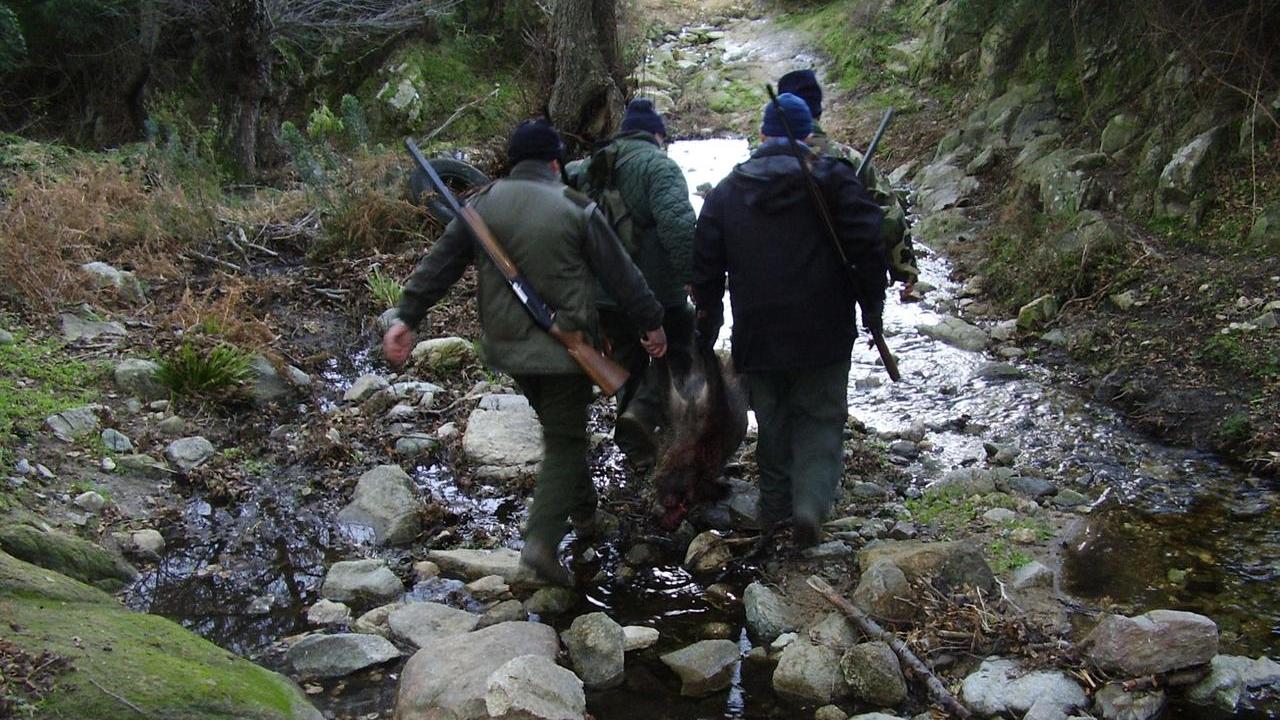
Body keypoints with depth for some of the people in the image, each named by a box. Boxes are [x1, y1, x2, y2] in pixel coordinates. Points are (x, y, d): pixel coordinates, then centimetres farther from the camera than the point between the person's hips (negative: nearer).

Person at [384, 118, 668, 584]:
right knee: (564, 440, 3)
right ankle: (542, 539, -8)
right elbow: (620, 274, -4)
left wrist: (407, 318, 3)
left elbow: (439, 264, 0)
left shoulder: (483, 204, 2)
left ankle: (583, 510, 37)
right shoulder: (575, 209, -9)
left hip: (507, 345, 5)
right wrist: (651, 322, 7)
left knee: (560, 427, 24)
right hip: (564, 347, -5)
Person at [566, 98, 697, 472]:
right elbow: (677, 222, -24)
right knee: (675, 351, 11)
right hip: (655, 288, -6)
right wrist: (689, 275, -21)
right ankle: (646, 410, -12)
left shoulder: (587, 168, 13)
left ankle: (637, 451, 23)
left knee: (628, 360, 19)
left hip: (603, 294, 6)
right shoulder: (658, 164, -10)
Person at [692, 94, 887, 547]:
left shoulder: (727, 190, 6)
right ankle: (810, 502, -11)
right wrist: (872, 307, 1)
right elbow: (867, 247, -11)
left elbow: (706, 268, 6)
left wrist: (707, 329, 15)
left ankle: (773, 509, 23)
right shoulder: (833, 179, -3)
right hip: (823, 337, -2)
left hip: (756, 339, 3)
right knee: (820, 421, 8)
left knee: (773, 425, 18)